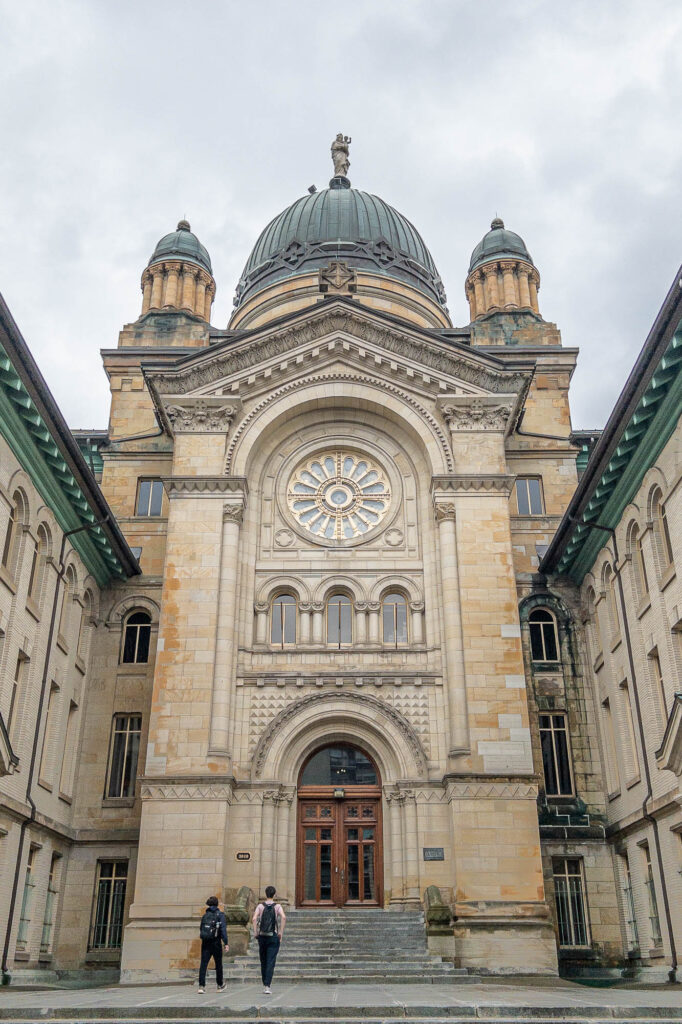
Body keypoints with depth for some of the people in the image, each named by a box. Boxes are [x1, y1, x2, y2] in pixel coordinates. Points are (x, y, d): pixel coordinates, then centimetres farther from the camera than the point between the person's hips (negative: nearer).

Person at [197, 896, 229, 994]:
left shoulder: (205, 915, 10)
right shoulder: (220, 915, -3)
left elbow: (201, 928, 12)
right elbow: (223, 929, -12)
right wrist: (226, 943, -14)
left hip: (205, 942, 3)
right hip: (216, 942, -3)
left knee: (203, 964, 0)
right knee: (218, 964, 11)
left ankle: (201, 986, -11)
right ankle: (220, 985, 24)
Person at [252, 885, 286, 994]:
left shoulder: (260, 906, 3)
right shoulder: (277, 906, 0)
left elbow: (254, 918, -11)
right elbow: (283, 917, -16)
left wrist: (255, 932, -5)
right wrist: (281, 932, -10)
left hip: (262, 936, 2)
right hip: (273, 937, -2)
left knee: (263, 962, 16)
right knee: (271, 962, -2)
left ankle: (265, 984, 23)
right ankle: (267, 986, -12)